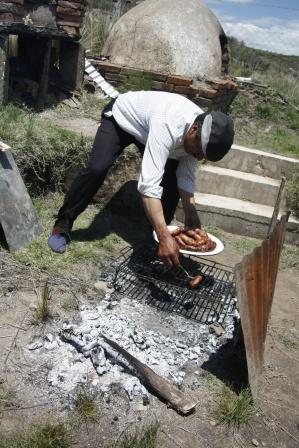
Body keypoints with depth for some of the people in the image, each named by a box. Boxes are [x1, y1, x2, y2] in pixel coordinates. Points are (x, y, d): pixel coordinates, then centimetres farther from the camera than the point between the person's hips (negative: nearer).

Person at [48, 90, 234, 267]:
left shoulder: (202, 135, -24)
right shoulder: (167, 126, -46)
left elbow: (187, 177, -13)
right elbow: (149, 184, -53)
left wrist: (191, 214, -26)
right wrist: (165, 237, -57)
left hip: (147, 127, 6)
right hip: (121, 116, -5)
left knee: (172, 181, -9)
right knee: (96, 169, -26)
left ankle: (155, 236, 10)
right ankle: (62, 224, -6)